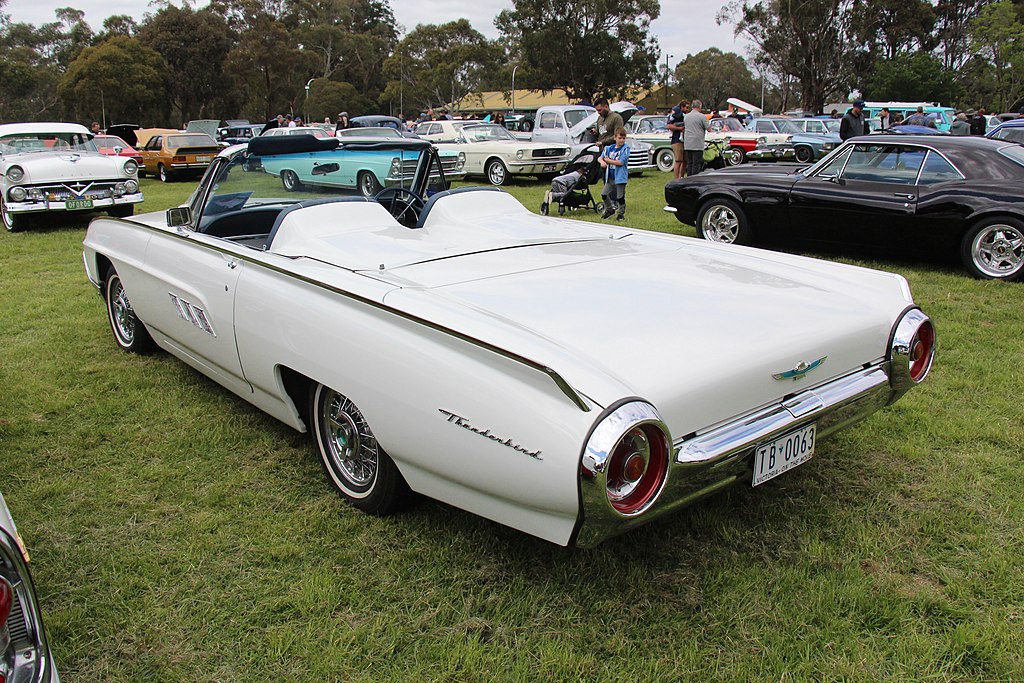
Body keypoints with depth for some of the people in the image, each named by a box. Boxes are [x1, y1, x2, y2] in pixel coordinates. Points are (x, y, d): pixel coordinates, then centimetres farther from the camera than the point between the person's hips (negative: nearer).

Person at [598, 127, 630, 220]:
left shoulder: (625, 148, -10)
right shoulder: (609, 148, 6)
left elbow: (621, 162, -18)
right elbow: (600, 158, 5)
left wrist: (608, 160, -9)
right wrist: (602, 162, -19)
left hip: (620, 177, -5)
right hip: (610, 176, 5)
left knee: (620, 197, 3)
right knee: (604, 194, 8)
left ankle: (621, 213, 19)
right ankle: (610, 209, 28)